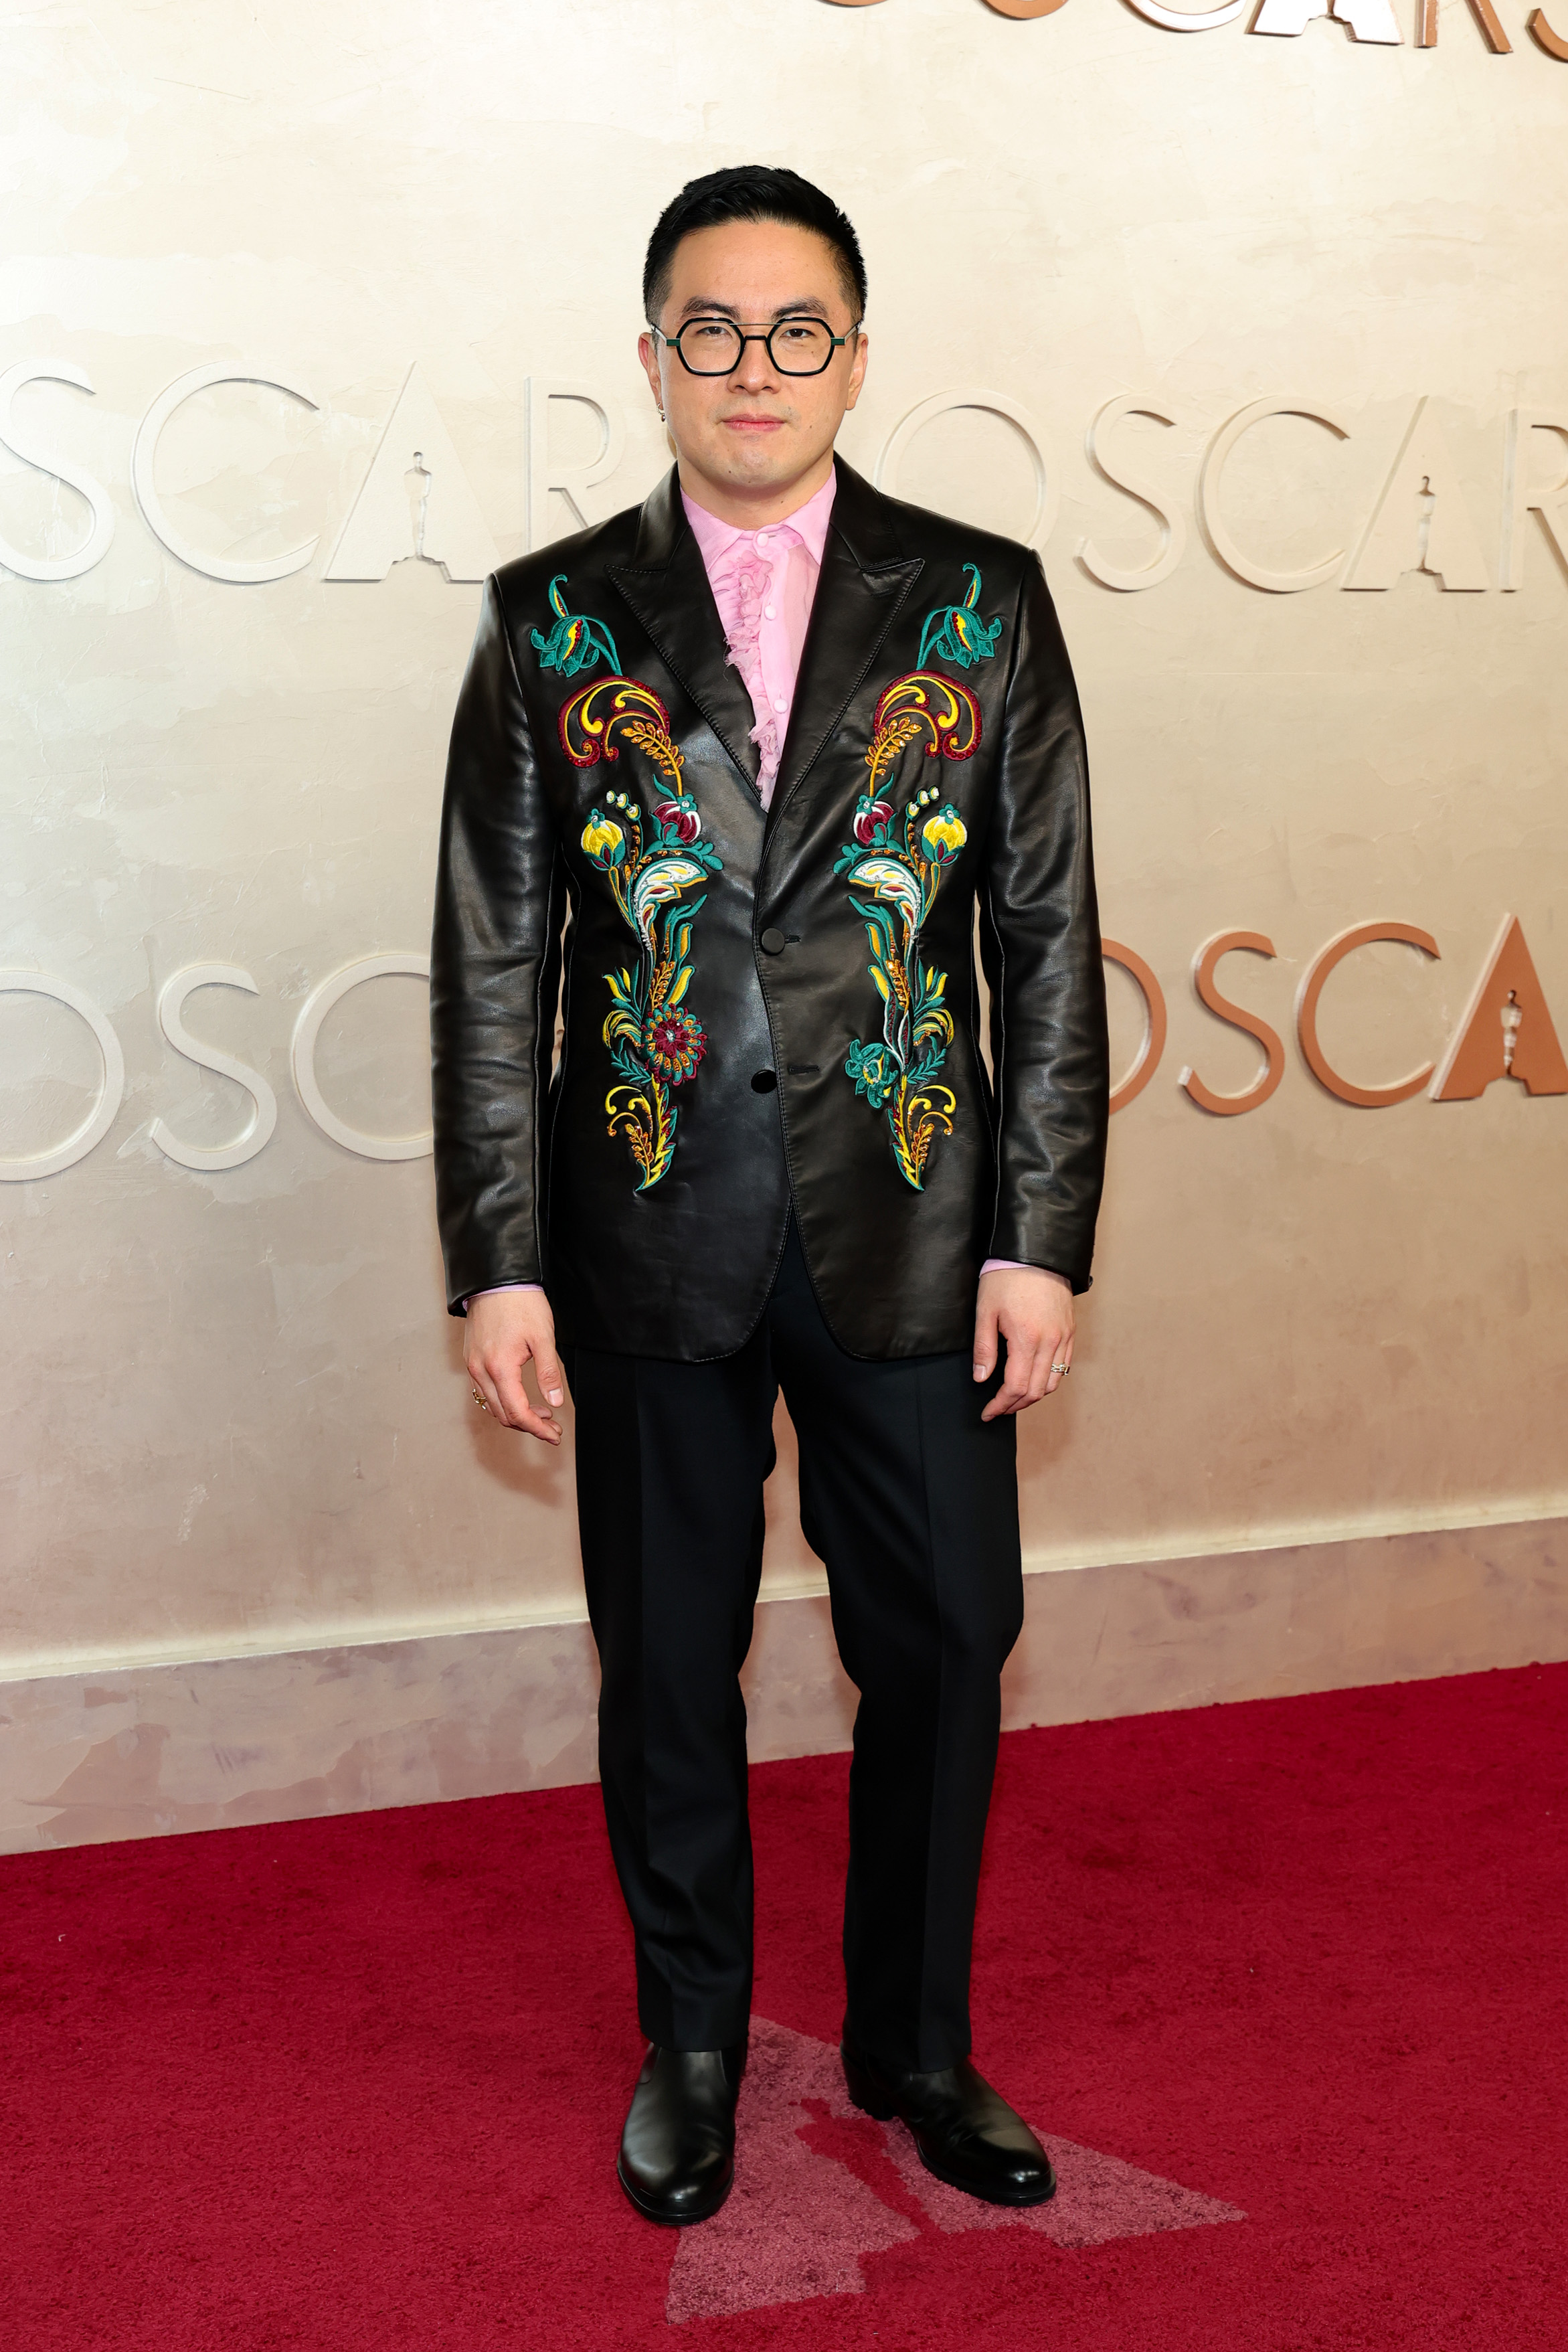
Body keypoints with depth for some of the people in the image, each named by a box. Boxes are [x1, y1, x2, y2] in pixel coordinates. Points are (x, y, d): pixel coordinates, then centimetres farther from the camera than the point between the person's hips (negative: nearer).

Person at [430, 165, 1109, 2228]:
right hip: (648, 1238, 0)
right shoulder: (552, 622, 1)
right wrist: (497, 1264, -4)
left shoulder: (981, 603, 2)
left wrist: (1043, 1239, -3)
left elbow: (1050, 935, 2)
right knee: (666, 1666, 12)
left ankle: (916, 2044, 32)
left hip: (911, 1231, 1)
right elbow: (492, 963, 1)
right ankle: (691, 2044, 34)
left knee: (943, 1650, 9)